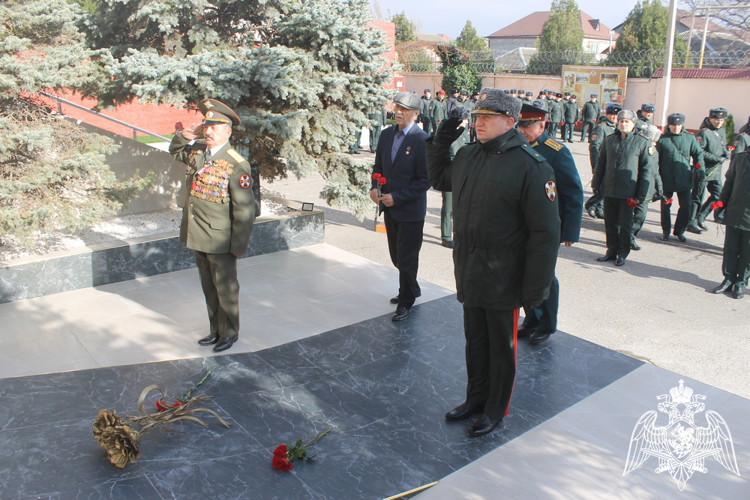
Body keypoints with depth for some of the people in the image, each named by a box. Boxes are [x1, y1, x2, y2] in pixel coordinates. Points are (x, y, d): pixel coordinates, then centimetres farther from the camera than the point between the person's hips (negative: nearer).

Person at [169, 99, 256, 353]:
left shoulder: (237, 165, -19)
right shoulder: (197, 151, 3)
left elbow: (245, 210, -18)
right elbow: (175, 151, 27)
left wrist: (239, 246, -16)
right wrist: (186, 135, 4)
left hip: (220, 241, -7)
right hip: (197, 237, 7)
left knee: (225, 289, 10)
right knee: (209, 289, 20)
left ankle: (230, 333, 29)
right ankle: (216, 330, 36)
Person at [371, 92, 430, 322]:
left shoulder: (422, 140, -16)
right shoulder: (387, 134, 5)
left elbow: (425, 180, -16)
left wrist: (397, 197, -19)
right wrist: (375, 187, -4)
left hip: (410, 210, -6)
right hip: (389, 208, 6)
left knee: (407, 258, 5)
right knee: (397, 256, 17)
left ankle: (406, 301, 22)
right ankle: (411, 290, 40)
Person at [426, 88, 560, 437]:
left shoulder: (531, 166, -16)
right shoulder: (467, 155, 5)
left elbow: (545, 233, -17)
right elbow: (438, 179, 27)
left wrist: (535, 289, -18)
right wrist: (441, 141, 10)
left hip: (503, 280, -6)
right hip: (469, 274, 6)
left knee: (501, 346, 12)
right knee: (475, 339, 20)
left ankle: (496, 409, 31)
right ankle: (476, 397, 40)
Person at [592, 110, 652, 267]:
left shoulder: (642, 143, -2)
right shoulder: (609, 140, 8)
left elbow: (646, 169, -1)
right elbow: (601, 163, 14)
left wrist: (641, 194, -6)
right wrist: (596, 184, 9)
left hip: (628, 193, -3)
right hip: (609, 190, 3)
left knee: (625, 224, 3)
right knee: (610, 222, 10)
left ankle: (622, 254, 16)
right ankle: (612, 250, 23)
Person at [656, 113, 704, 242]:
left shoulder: (690, 138, 5)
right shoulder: (662, 139, -1)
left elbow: (698, 153, 11)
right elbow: (656, 159, 0)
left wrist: (700, 167, -4)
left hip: (684, 179, 2)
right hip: (667, 180, -2)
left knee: (686, 206, 4)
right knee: (665, 206, 7)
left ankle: (679, 231, 21)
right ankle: (666, 231, 23)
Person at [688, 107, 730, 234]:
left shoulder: (722, 131, 11)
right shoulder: (704, 132, -15)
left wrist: (726, 153, 0)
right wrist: (717, 158, -19)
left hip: (716, 171, 8)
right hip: (703, 171, -8)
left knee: (718, 195, 12)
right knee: (697, 198, 1)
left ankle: (700, 217, 24)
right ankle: (692, 222, 11)